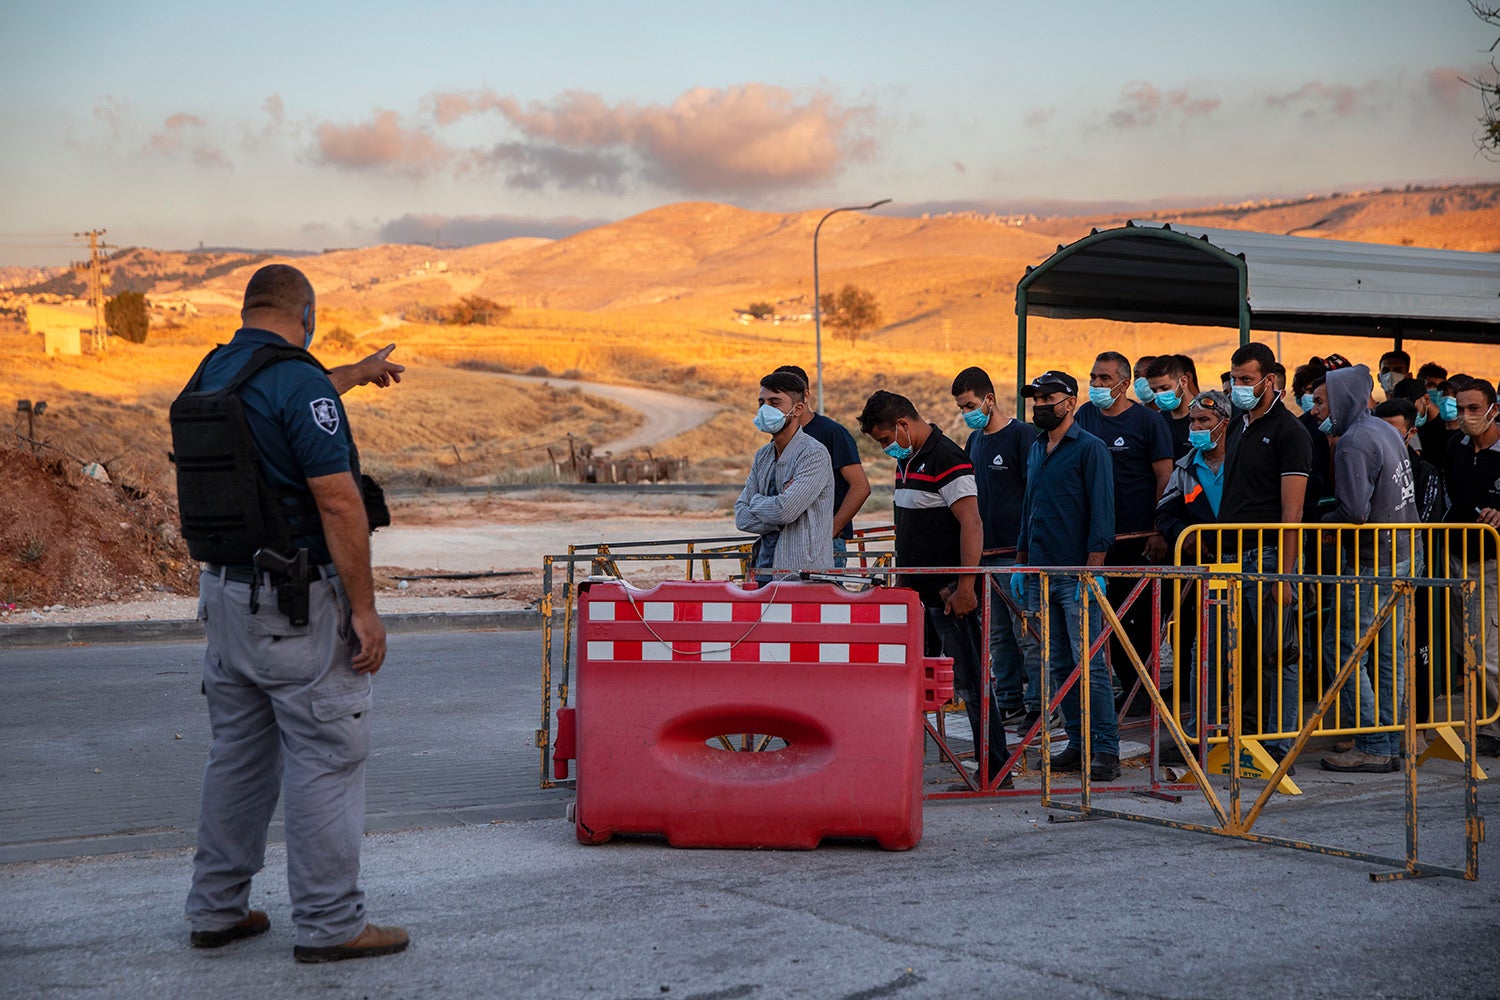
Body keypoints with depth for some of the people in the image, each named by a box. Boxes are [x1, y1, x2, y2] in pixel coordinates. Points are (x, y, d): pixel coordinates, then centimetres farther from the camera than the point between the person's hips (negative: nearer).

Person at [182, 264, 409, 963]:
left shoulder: (212, 373, 8)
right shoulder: (301, 382, -17)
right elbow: (338, 503, -22)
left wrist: (352, 376, 45)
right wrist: (364, 610, -17)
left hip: (224, 590, 8)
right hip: (298, 602, -8)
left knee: (237, 751, 17)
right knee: (326, 759, 0)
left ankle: (216, 909, 24)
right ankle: (329, 924, 5)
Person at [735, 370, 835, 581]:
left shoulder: (814, 454, -9)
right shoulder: (763, 456, 14)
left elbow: (785, 510, -19)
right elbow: (742, 518, 7)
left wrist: (757, 501, 0)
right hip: (764, 570, 6)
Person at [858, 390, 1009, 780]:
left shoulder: (947, 458, -14)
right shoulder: (906, 461, 15)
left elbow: (971, 524, -20)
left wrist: (965, 586, -24)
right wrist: (901, 580, 22)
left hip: (949, 591, -9)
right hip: (918, 591, 9)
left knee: (968, 680, -4)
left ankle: (995, 770, 3)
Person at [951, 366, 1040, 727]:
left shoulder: (1021, 435, -8)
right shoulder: (974, 441, 15)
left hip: (1016, 552, -8)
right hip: (983, 553, 8)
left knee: (1027, 633, -6)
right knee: (998, 635, 12)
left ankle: (1038, 705, -2)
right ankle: (1008, 702, 18)